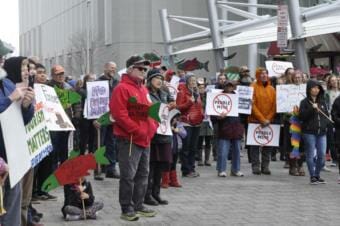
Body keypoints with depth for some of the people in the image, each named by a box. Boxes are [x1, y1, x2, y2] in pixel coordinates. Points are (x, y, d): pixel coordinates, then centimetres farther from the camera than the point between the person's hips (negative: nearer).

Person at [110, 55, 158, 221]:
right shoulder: (122, 89, -11)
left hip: (145, 139, 9)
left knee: (142, 174, 13)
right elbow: (119, 115, -19)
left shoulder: (143, 89, 17)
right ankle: (127, 209, 1)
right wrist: (137, 130, -19)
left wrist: (152, 127, 9)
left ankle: (138, 206, 22)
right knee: (128, 176, -6)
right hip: (129, 139, -9)